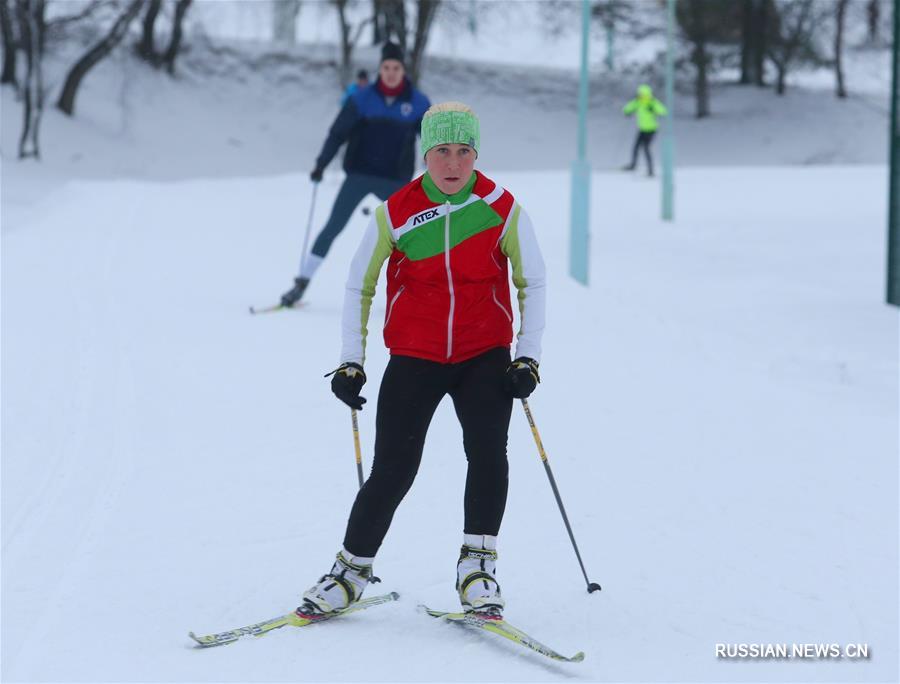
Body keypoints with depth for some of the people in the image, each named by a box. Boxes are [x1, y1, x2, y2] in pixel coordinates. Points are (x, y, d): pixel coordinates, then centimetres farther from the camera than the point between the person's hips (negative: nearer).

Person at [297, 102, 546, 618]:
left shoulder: (503, 210, -7)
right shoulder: (395, 213, -7)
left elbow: (532, 281, 5)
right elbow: (360, 286, 6)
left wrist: (529, 356, -2)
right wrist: (351, 361, 4)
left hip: (485, 357, 0)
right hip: (414, 359, 0)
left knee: (487, 452, -21)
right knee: (393, 472, -5)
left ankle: (478, 567, -11)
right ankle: (352, 571, 12)